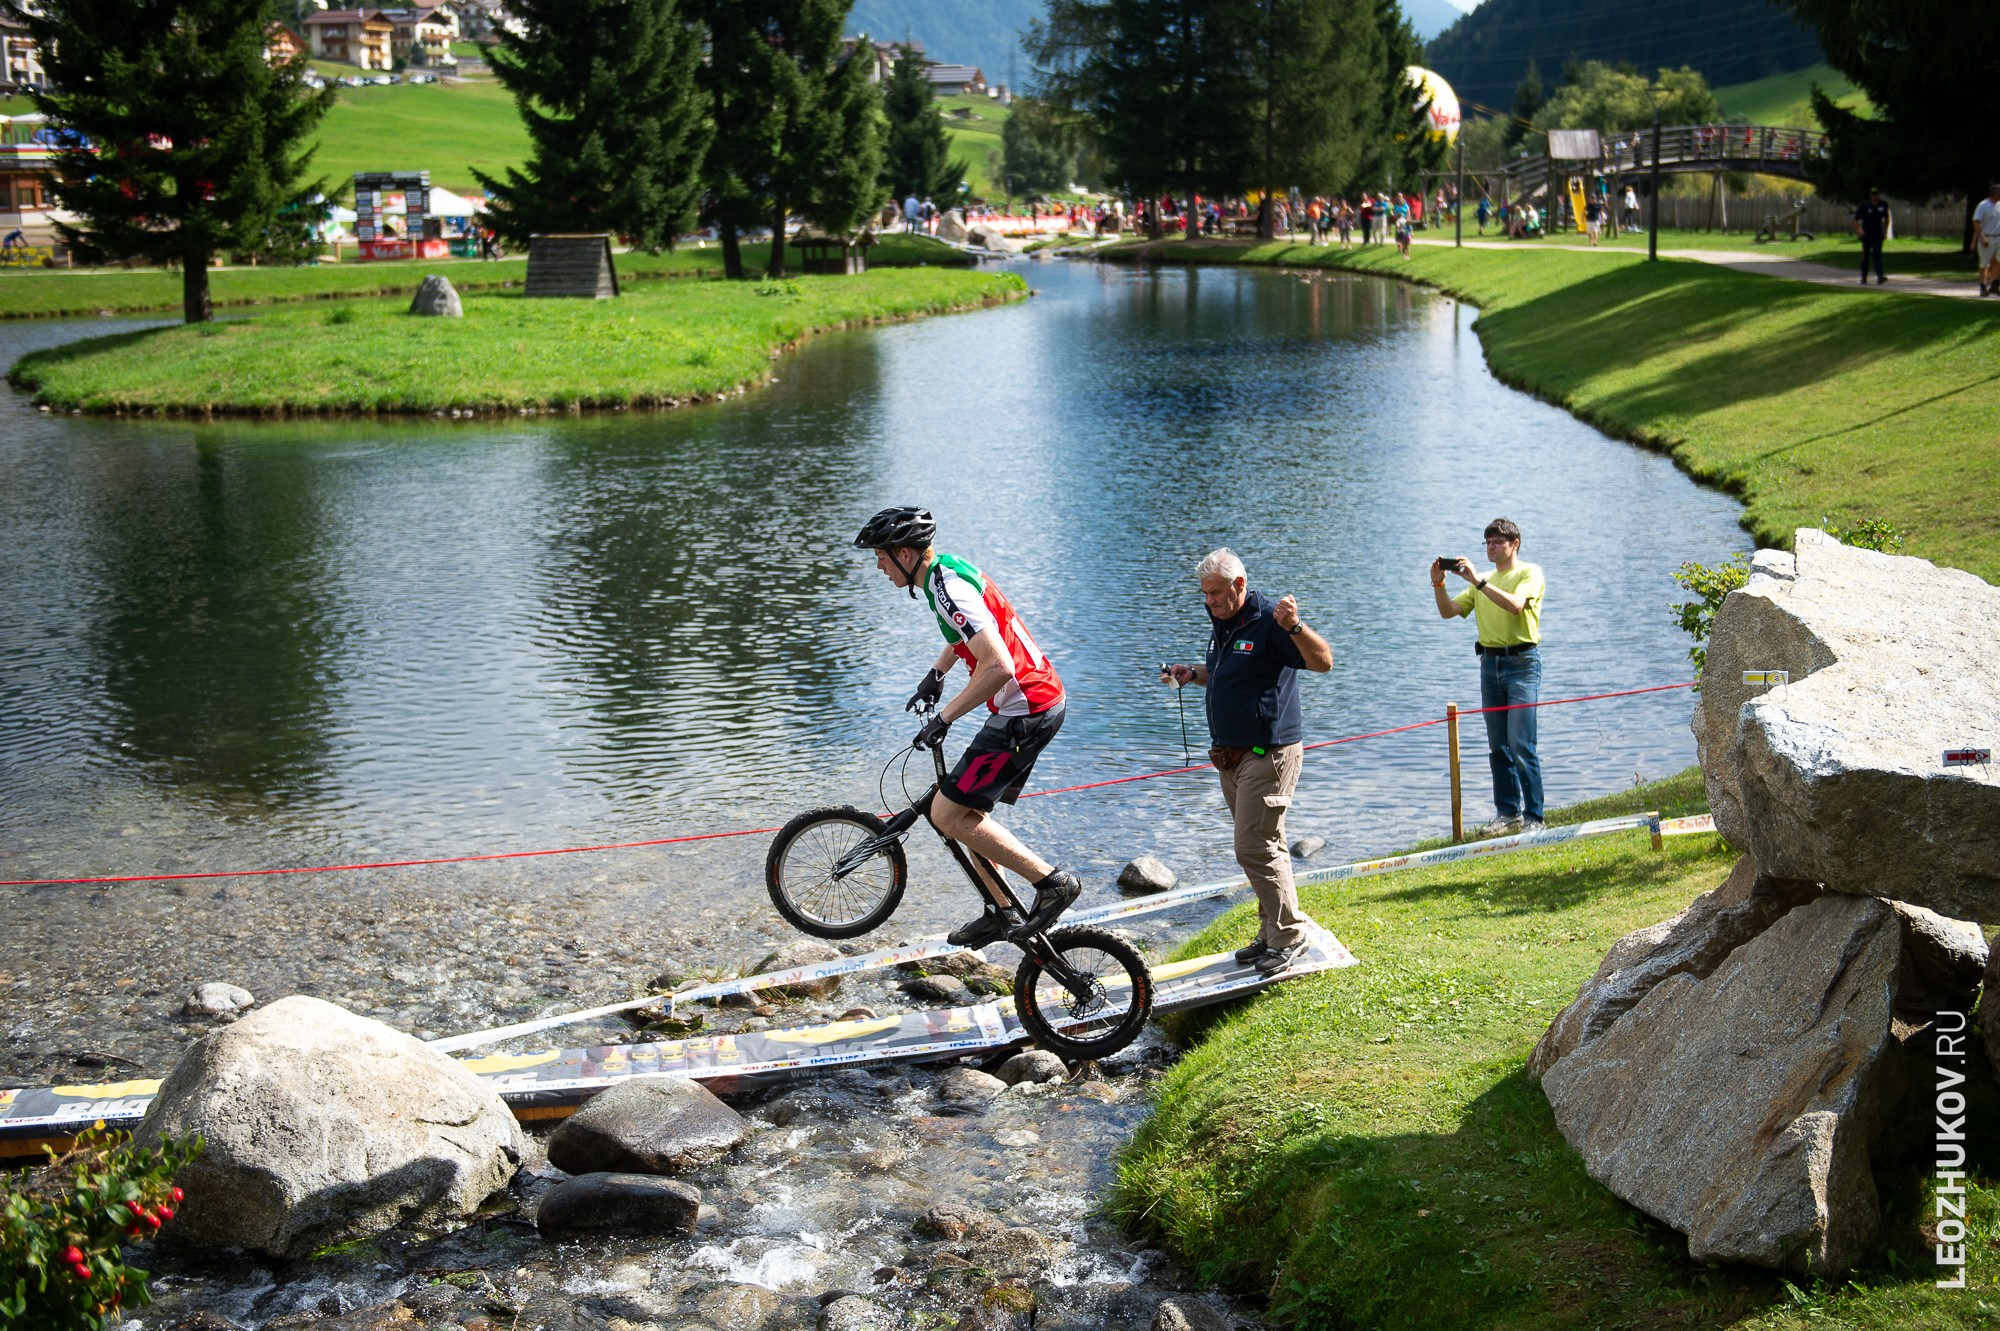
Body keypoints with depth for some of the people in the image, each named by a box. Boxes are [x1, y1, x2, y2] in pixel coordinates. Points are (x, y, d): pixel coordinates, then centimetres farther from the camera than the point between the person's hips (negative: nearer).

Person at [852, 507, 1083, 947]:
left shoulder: (949, 589, -21)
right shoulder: (949, 570, 11)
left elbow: (998, 667, -30)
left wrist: (944, 717, -23)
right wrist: (936, 673, 36)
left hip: (1023, 714, -10)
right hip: (1040, 702, 10)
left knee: (947, 814, -9)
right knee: (969, 811, 18)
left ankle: (1052, 882, -6)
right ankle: (1001, 913, 24)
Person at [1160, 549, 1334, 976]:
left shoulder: (1269, 619, -15)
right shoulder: (1221, 623, 13)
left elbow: (1323, 662, -26)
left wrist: (1294, 627, -42)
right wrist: (1192, 674, 12)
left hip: (1268, 752, -9)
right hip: (1233, 755, 9)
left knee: (1256, 848, -11)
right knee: (1263, 846, 14)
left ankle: (1289, 936, -1)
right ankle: (1272, 935, 21)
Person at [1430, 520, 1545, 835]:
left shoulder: (1530, 573, 0)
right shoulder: (1483, 581, 19)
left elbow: (1514, 604, -20)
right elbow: (1449, 611, 12)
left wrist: (1478, 581, -21)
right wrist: (1438, 585, -3)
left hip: (1522, 662, -7)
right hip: (1490, 663, 7)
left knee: (1521, 745, -12)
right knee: (1498, 746, 8)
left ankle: (1534, 818, -10)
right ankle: (1508, 813, 15)